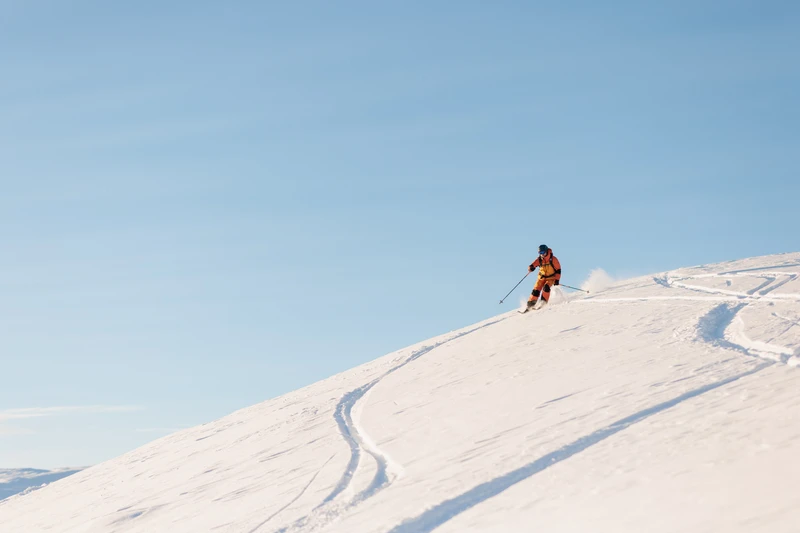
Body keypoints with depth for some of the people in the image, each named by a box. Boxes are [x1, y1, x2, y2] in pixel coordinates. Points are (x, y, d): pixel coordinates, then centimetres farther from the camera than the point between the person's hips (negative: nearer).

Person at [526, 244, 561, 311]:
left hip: (551, 278, -2)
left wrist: (557, 280, -18)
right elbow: (532, 266, -7)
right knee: (536, 290, -11)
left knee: (546, 288, -29)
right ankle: (530, 305, -4)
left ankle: (543, 302, -22)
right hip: (542, 277, 2)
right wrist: (531, 268, -33)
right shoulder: (539, 259, -9)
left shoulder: (553, 259, -17)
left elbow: (558, 270, -12)